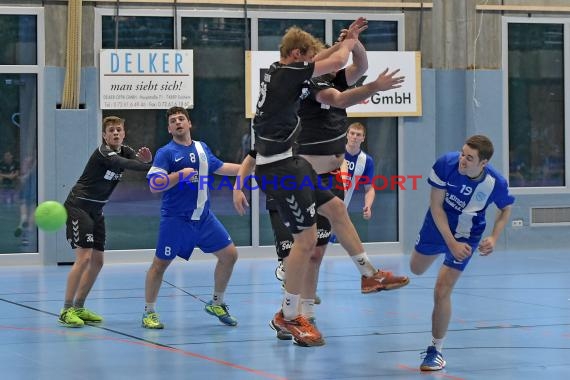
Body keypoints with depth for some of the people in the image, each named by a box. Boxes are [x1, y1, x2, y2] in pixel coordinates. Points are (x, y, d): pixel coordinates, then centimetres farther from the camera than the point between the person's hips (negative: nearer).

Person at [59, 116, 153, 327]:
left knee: (97, 261, 9)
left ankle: (79, 308, 20)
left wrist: (149, 160, -31)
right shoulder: (103, 152, -19)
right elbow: (125, 165, -36)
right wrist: (150, 166, -44)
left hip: (96, 211, 9)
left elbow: (142, 163, -9)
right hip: (78, 207, -9)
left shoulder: (125, 151, 5)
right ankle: (66, 311, -13)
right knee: (84, 257, -17)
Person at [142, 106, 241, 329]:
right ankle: (149, 312, 13)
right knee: (160, 263, -1)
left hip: (204, 217, 6)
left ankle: (216, 303, 20)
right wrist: (181, 174, -23)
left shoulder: (202, 148, 11)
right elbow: (154, 185, -17)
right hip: (176, 219, -6)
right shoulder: (166, 153, -8)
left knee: (229, 254, 4)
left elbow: (219, 167, 28)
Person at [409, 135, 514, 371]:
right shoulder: (446, 164, -30)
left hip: (466, 236, -3)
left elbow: (506, 209, -5)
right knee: (417, 269, 26)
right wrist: (451, 243, -24)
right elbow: (436, 205, -20)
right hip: (437, 226, 3)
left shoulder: (496, 183, -29)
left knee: (441, 292, -11)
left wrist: (494, 238, -19)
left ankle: (436, 351, 6)